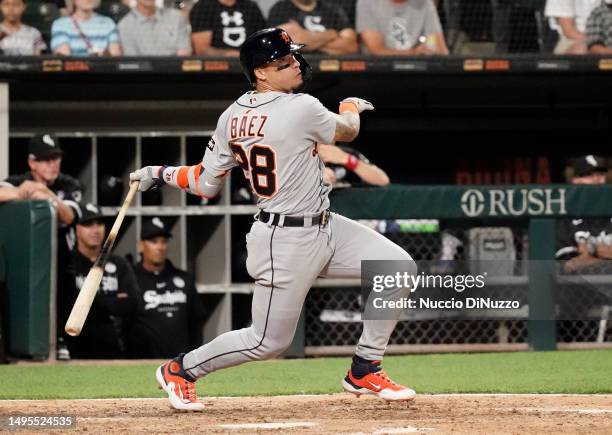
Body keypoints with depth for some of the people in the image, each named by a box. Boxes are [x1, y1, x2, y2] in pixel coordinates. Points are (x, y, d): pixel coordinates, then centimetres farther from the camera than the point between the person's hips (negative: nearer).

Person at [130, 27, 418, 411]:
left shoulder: (232, 117, 2)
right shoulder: (302, 109, -20)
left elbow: (206, 184, 3)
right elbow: (347, 131, 0)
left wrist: (161, 174, 20)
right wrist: (351, 106, 22)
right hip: (286, 243, -9)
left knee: (400, 266, 6)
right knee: (268, 341, 2)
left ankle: (364, 372, 15)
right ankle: (180, 371, 20)